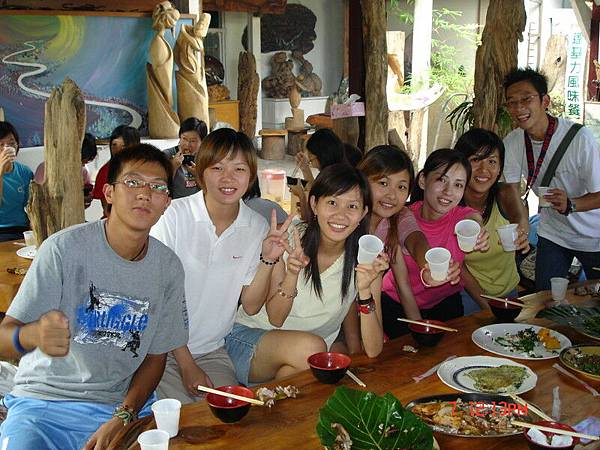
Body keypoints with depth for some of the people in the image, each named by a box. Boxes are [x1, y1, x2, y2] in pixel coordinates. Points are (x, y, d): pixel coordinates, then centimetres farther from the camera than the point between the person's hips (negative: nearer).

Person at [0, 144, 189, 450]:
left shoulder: (169, 267, 0)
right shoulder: (64, 248, -12)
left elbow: (156, 356, 6)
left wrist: (121, 418, -9)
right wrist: (34, 335, -37)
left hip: (123, 405, 3)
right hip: (44, 400, -3)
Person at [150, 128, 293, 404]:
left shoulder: (258, 227, -1)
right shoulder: (173, 215, -15)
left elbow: (251, 305, 1)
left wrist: (268, 260, -16)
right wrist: (186, 364, -10)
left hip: (213, 350, 4)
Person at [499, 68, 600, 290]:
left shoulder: (580, 137, -25)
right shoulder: (511, 143, -11)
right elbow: (510, 189, -9)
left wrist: (570, 204, -40)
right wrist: (520, 229, -27)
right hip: (552, 235, 3)